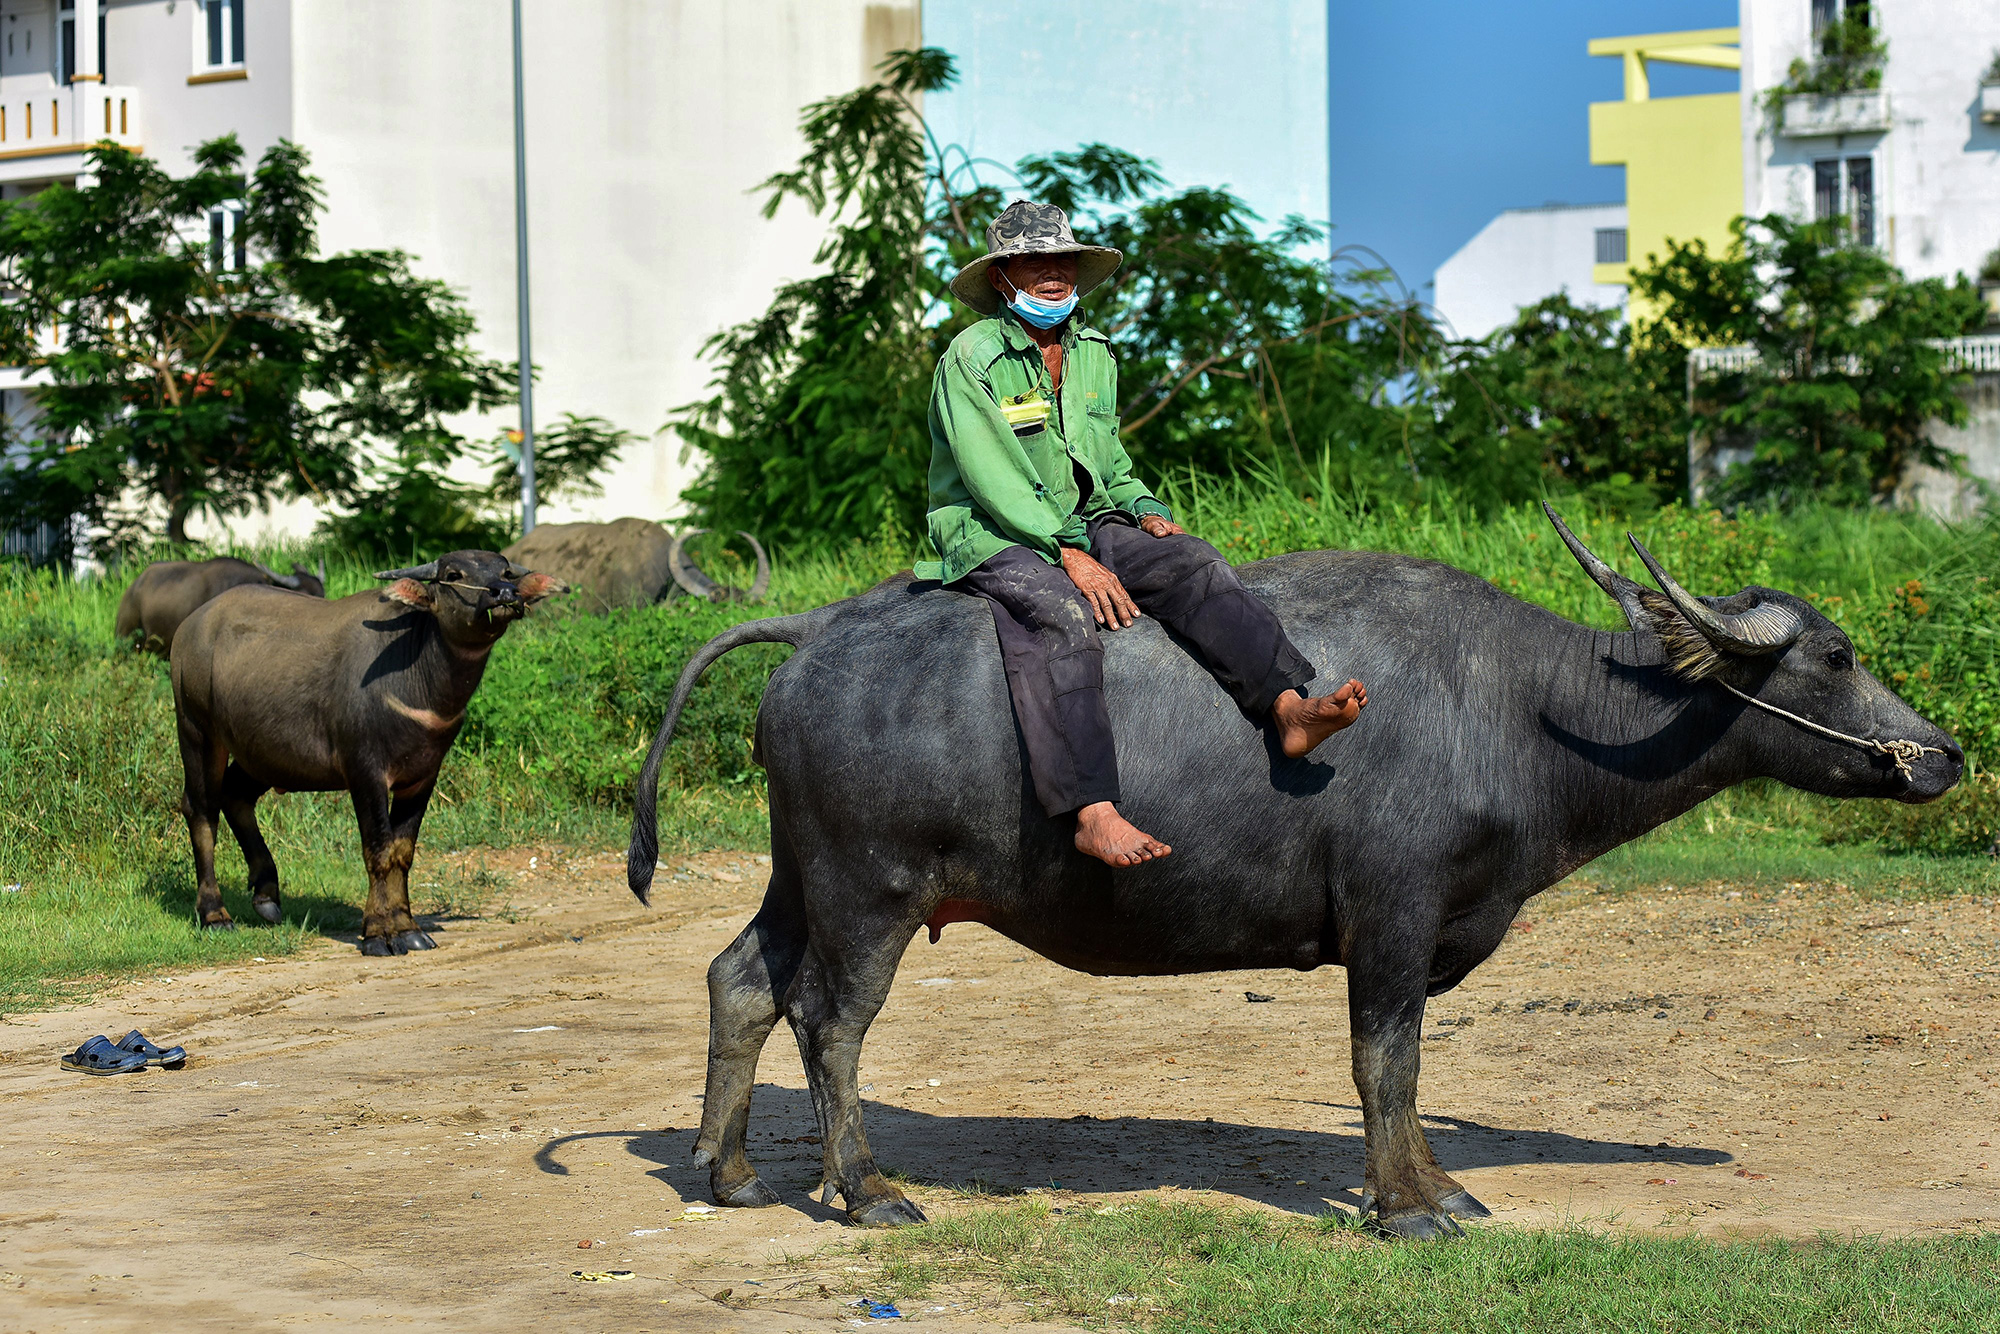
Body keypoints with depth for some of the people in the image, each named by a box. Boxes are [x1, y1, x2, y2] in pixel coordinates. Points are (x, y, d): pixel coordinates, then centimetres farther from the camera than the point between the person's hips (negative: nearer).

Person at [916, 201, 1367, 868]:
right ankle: (1094, 813, -50)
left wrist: (1145, 510, 5)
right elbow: (992, 481, -16)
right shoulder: (970, 359, -7)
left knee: (1191, 562, -20)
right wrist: (1070, 556, -23)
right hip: (994, 539, -7)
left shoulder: (1094, 354, 15)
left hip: (1089, 526, 7)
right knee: (1061, 617, -36)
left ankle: (1288, 708, -36)